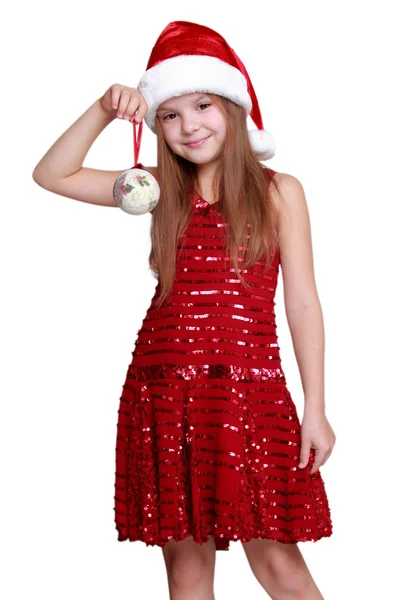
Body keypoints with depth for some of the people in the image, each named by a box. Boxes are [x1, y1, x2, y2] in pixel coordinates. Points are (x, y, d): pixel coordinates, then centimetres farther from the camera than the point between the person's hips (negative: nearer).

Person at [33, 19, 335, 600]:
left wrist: (315, 410, -2)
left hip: (250, 389, -3)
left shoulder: (279, 191, 4)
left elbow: (302, 301, 2)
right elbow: (52, 175, 12)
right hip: (161, 392, 3)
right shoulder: (161, 191, 11)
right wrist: (103, 112, -1)